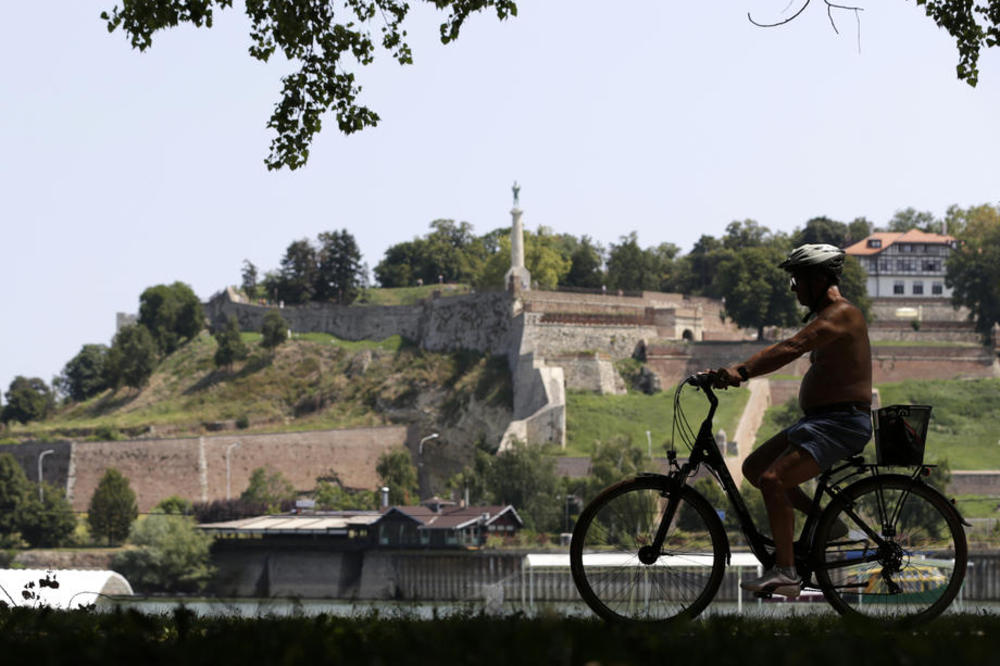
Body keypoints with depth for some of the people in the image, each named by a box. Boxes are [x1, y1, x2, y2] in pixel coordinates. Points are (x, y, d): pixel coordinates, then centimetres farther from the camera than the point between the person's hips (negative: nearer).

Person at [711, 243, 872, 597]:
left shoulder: (841, 314, -15)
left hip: (844, 423, -11)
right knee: (753, 468, 11)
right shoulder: (825, 317, 20)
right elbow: (779, 349, 19)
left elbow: (790, 349, -28)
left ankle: (786, 573, -22)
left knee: (772, 479, -24)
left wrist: (742, 372, -37)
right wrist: (734, 370, 10)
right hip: (818, 420, 11)